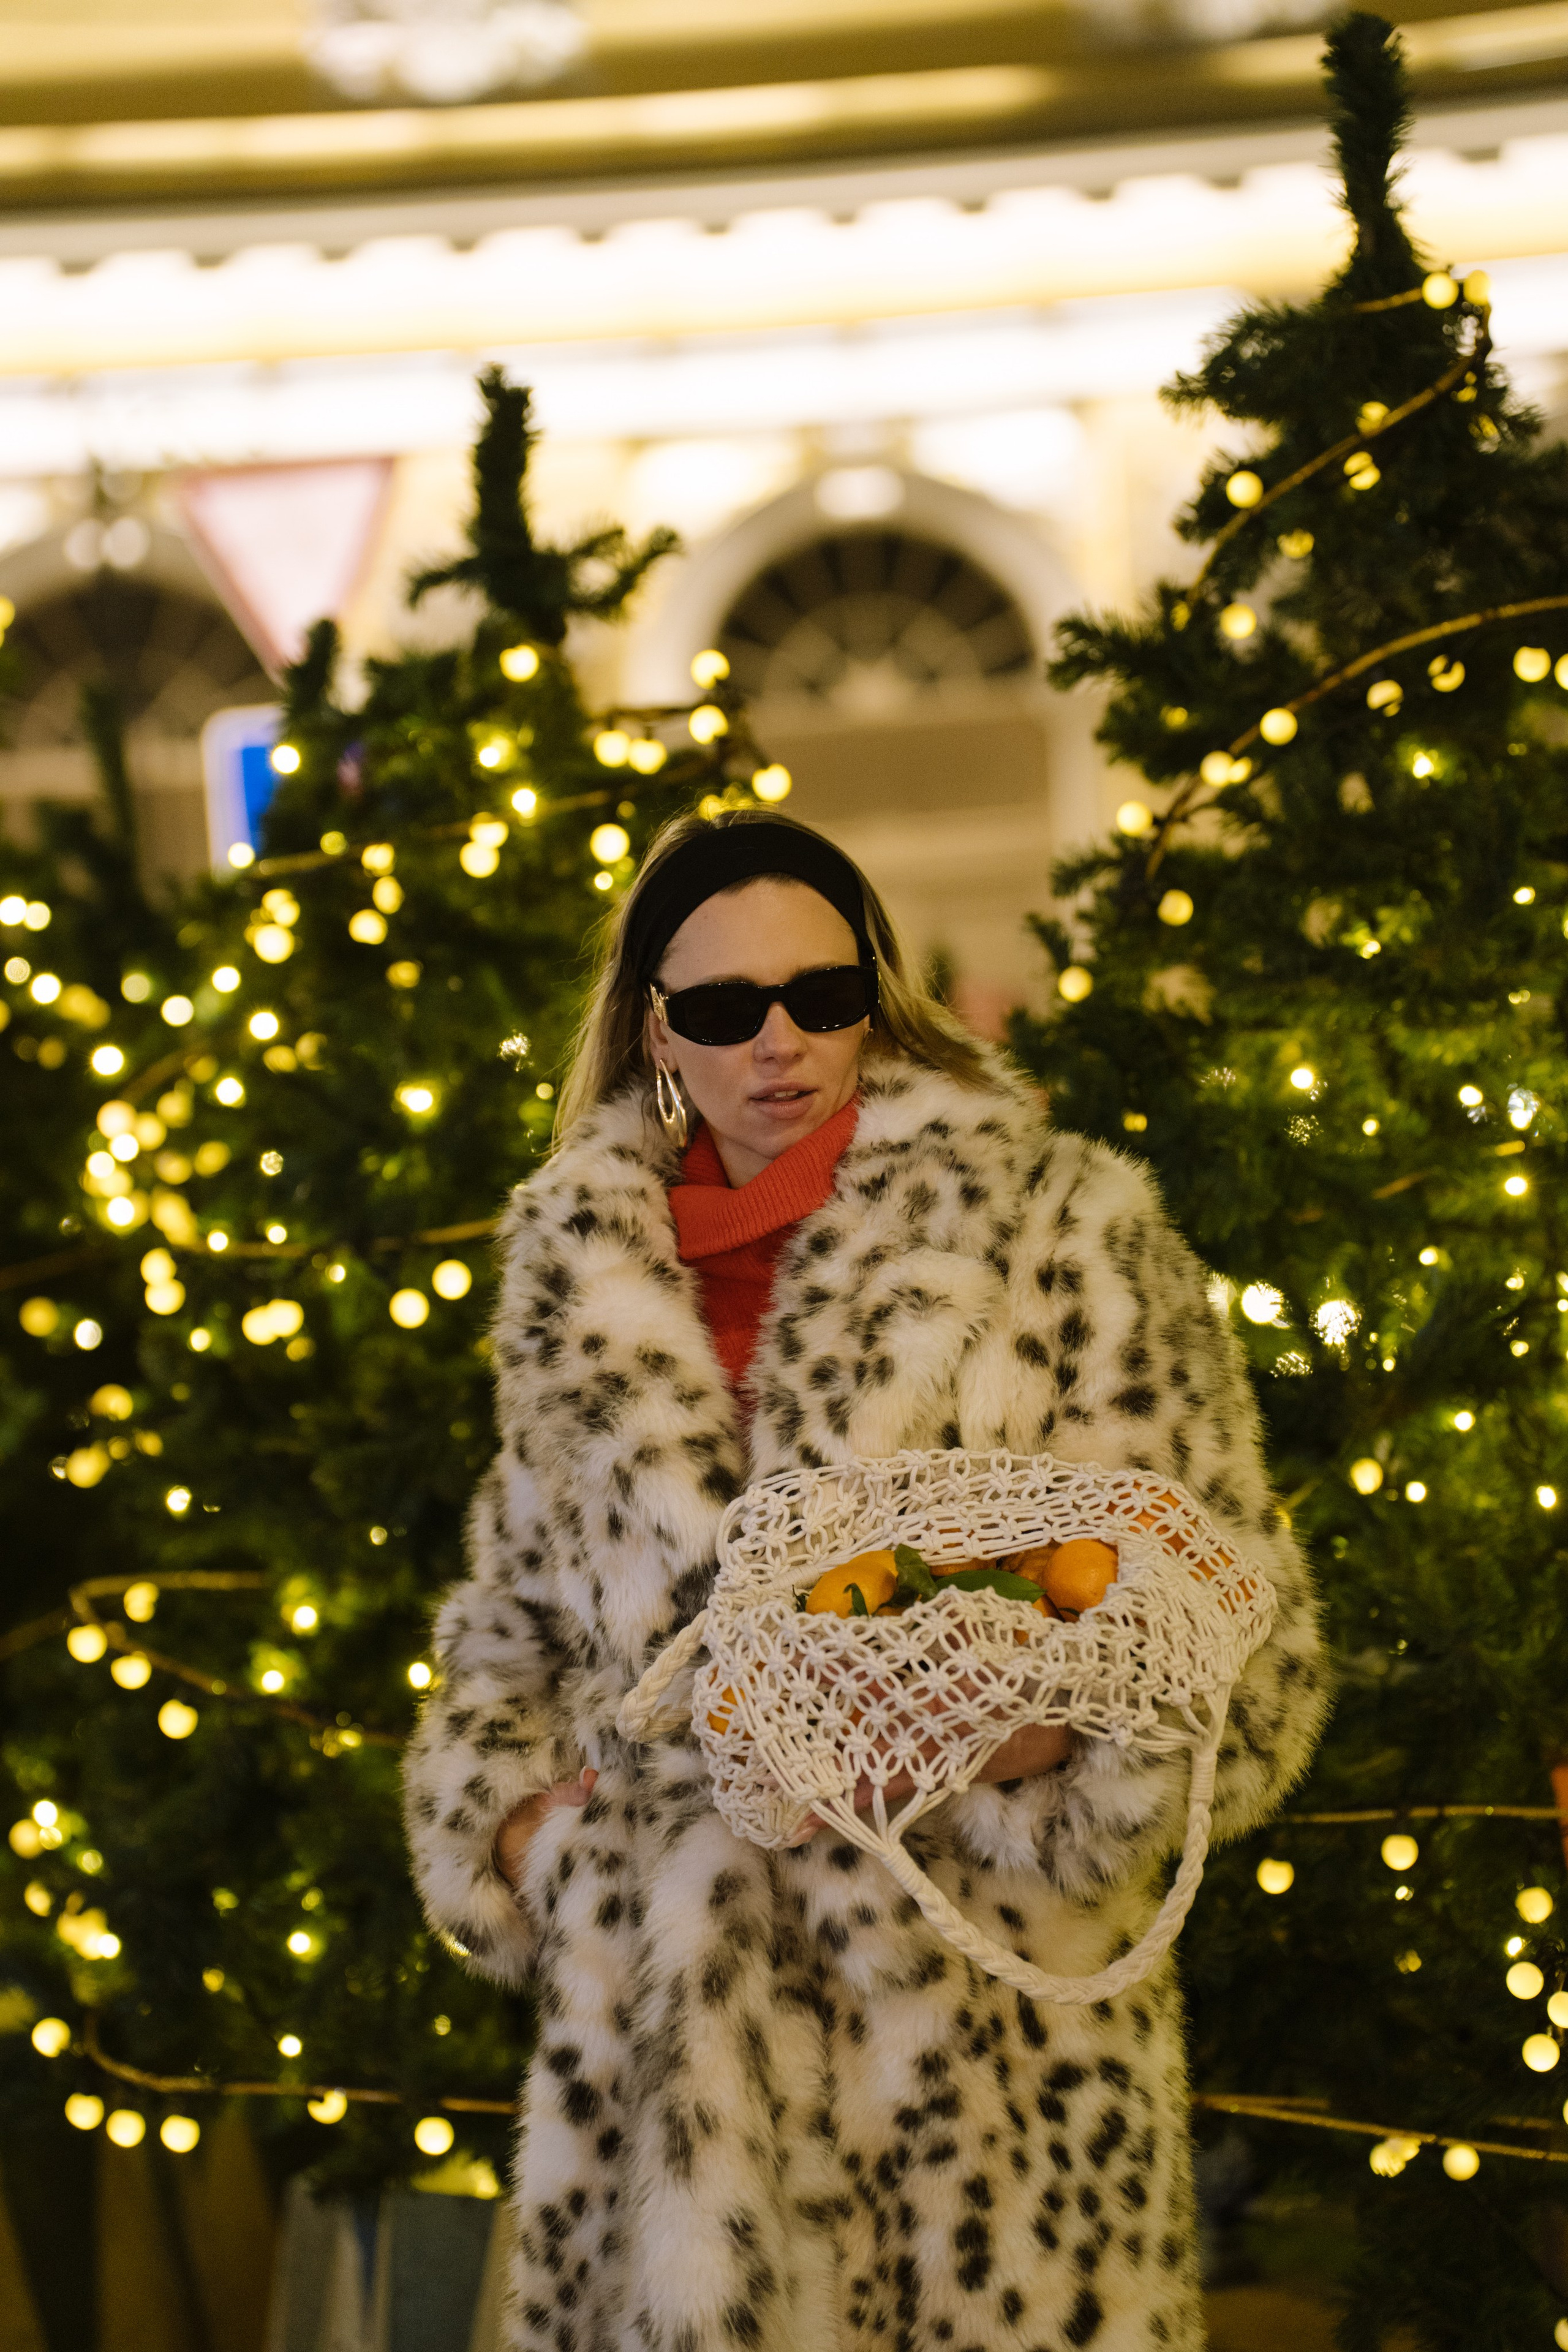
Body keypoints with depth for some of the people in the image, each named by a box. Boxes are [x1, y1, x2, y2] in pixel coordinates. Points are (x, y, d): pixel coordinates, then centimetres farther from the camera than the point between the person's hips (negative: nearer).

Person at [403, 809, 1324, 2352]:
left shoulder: (1063, 1225, 2)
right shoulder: (577, 1271, 13)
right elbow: (512, 1616, 25)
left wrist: (1063, 1725, -19)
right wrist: (496, 1814, 7)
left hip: (988, 2007, -3)